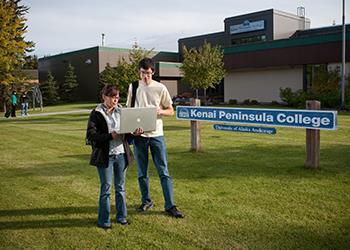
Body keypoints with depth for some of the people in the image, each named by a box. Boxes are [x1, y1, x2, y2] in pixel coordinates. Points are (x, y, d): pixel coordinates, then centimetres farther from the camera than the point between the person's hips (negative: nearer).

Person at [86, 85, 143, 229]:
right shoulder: (96, 113, -5)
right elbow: (91, 135, -12)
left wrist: (134, 133, -8)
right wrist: (110, 136, -22)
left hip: (121, 154, 5)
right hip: (105, 156, -4)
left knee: (120, 187, 13)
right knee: (106, 188, 4)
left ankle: (121, 217, 27)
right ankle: (103, 221, 17)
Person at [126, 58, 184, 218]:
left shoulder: (160, 88, -1)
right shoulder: (133, 87, 5)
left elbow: (171, 111, 4)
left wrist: (160, 111, -18)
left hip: (156, 134, -2)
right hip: (138, 135, 2)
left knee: (164, 172, 0)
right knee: (142, 172, 11)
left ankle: (170, 206, 8)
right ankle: (146, 201, 28)